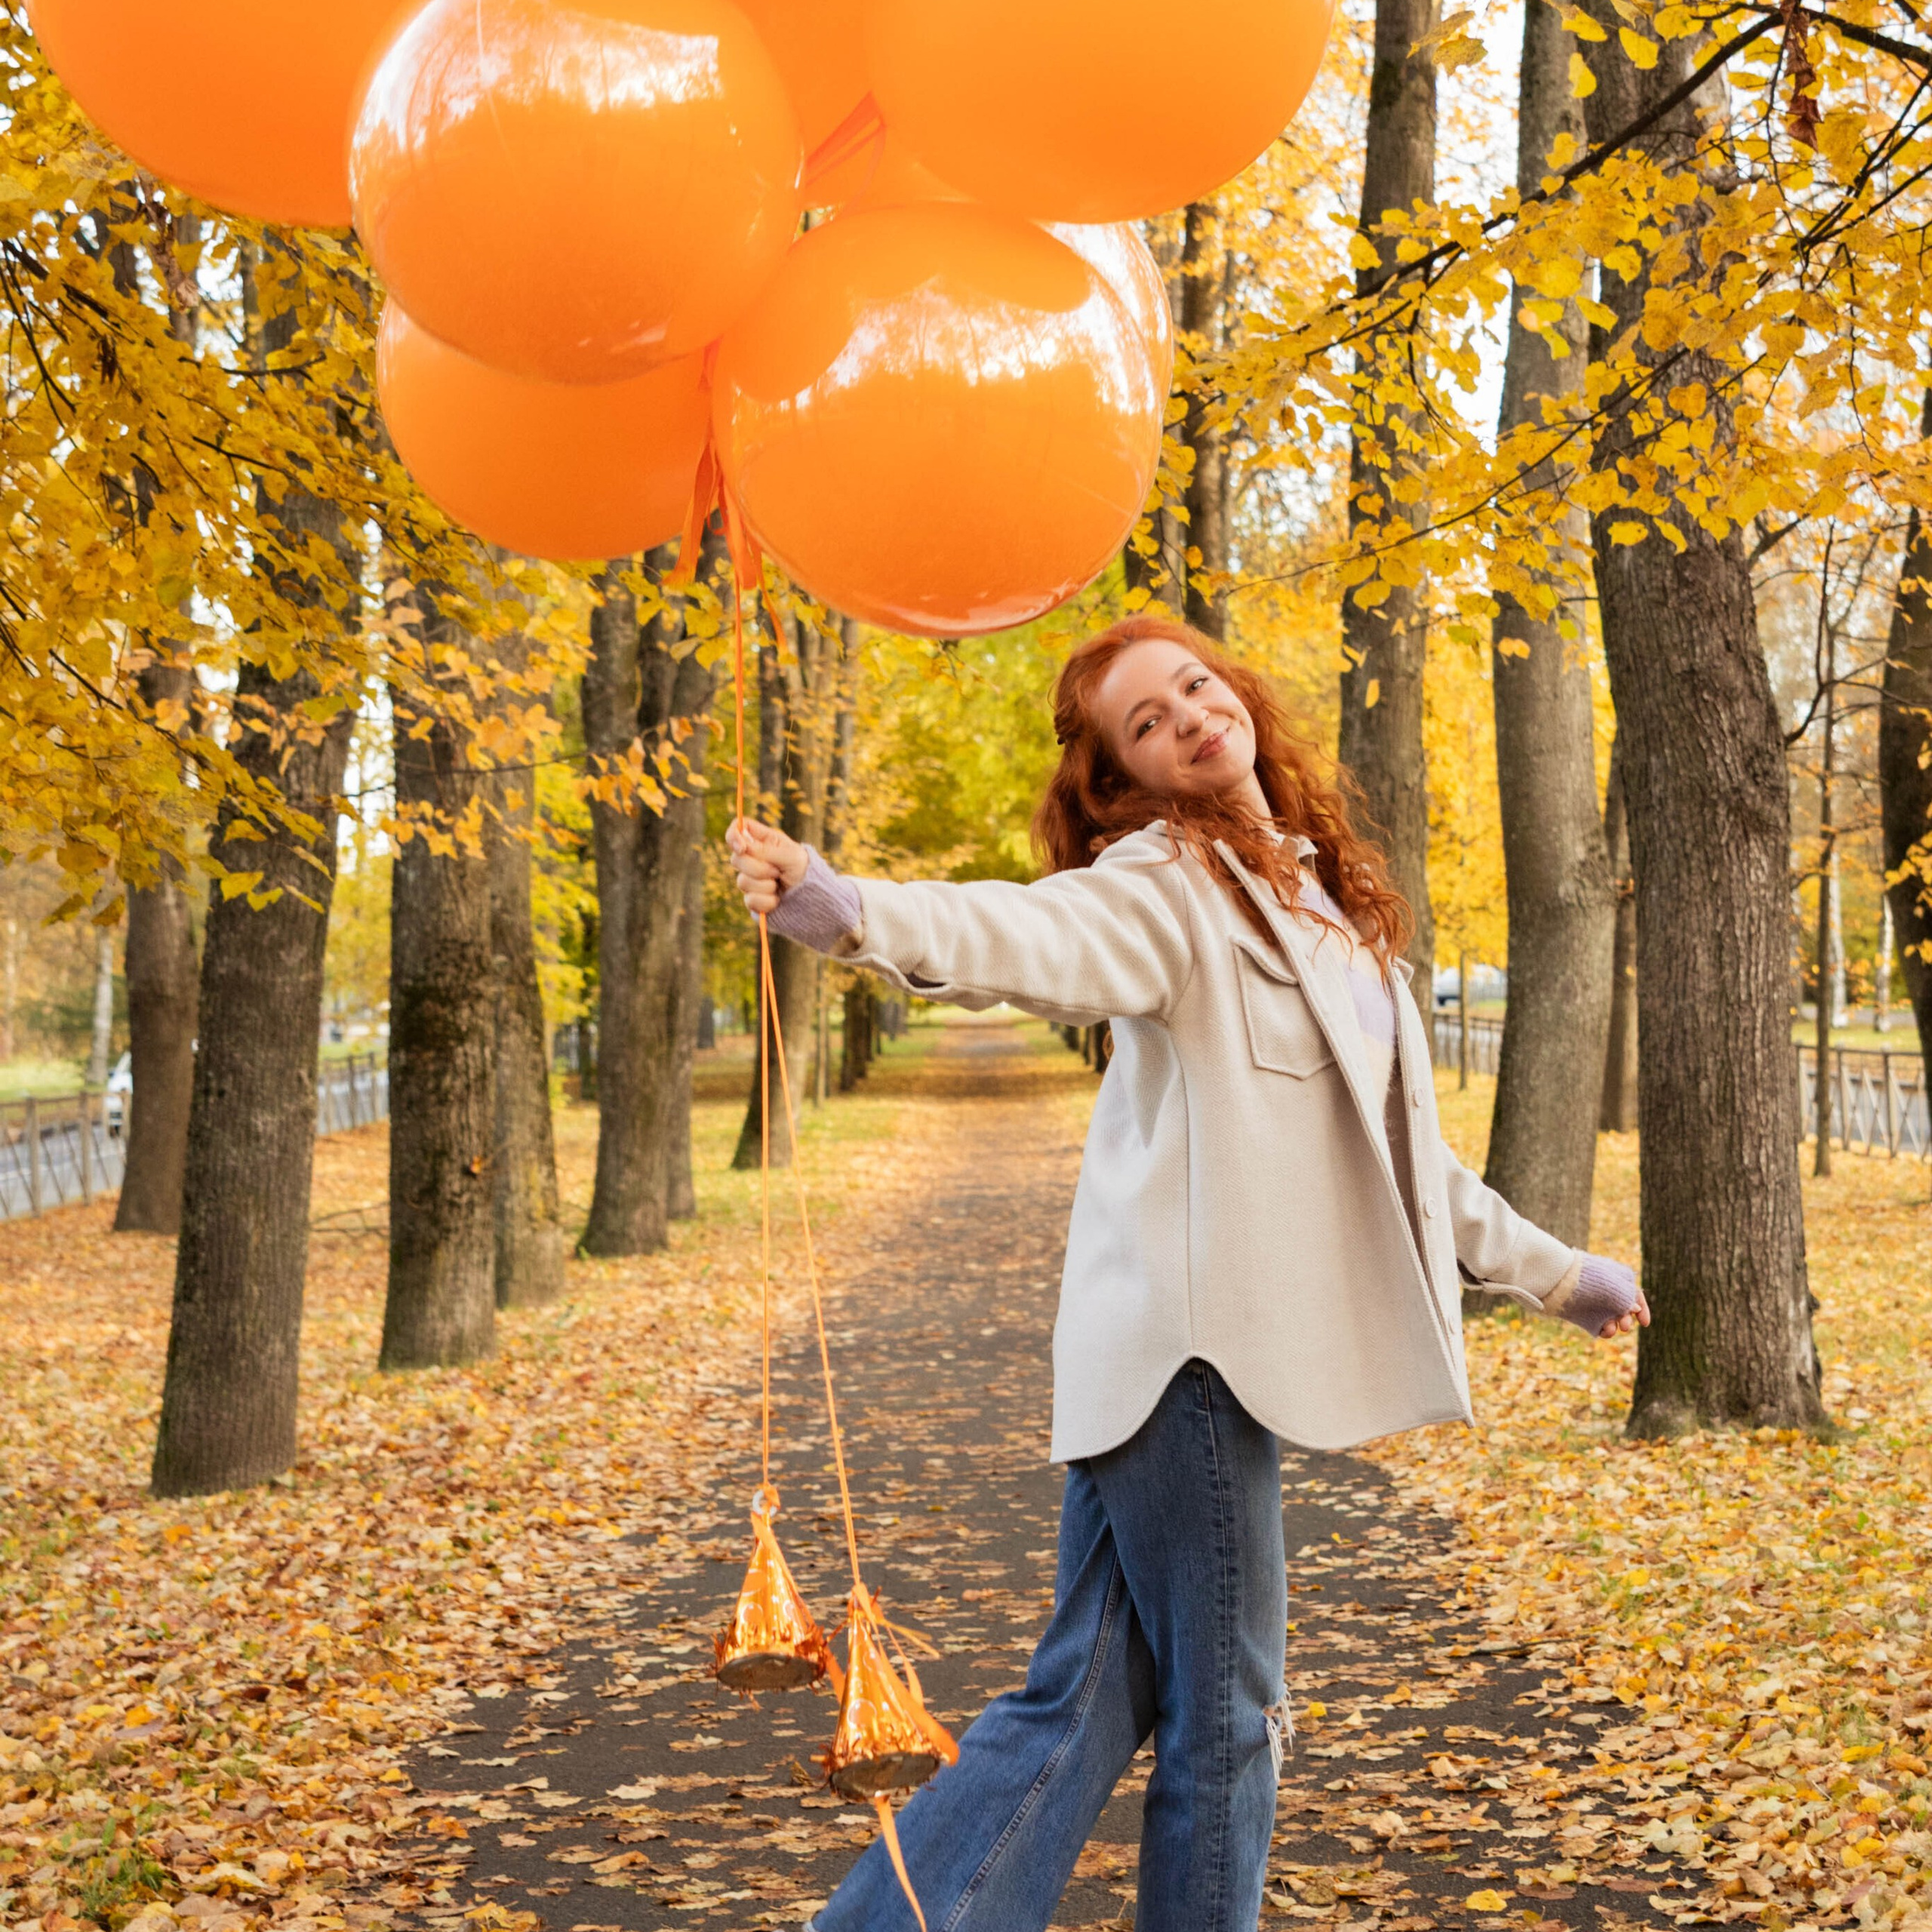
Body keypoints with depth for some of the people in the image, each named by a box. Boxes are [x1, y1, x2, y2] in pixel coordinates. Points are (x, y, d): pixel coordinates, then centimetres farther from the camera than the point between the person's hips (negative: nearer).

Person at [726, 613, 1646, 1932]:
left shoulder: (1330, 902, 21)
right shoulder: (1166, 881, -5)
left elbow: (1396, 1148, 30)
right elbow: (1034, 933, -28)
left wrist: (1546, 1271, 36)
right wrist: (850, 911, -49)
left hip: (1248, 1346, 8)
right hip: (1187, 1340, -8)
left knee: (1088, 1704, 7)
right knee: (1226, 1719, 1)